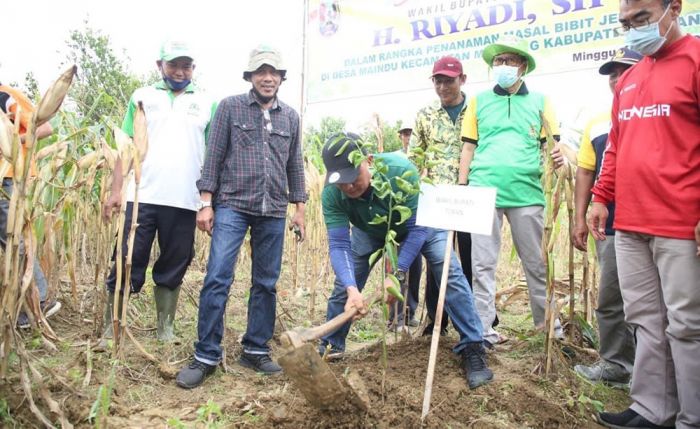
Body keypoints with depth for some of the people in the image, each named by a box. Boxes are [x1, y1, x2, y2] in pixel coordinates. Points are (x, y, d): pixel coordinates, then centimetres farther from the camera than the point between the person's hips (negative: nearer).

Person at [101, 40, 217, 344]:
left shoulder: (206, 103, 11)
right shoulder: (142, 97, 12)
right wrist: (115, 190, -1)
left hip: (184, 202, 0)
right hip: (141, 197, 0)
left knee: (172, 269, 8)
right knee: (127, 264, 2)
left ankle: (166, 328, 21)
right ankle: (110, 328, 14)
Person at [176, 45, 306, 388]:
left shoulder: (291, 117, 13)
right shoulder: (230, 107, 4)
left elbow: (295, 166, 16)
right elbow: (214, 156, 0)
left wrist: (299, 209, 13)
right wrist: (206, 203, -6)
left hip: (273, 212, 4)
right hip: (232, 205, -3)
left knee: (266, 284, 7)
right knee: (217, 280, -9)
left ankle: (255, 350, 20)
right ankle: (206, 356, 2)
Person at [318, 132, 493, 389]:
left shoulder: (400, 170, -41)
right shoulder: (331, 194, -33)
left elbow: (417, 228, -34)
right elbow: (338, 245, -34)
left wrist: (398, 274, -40)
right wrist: (351, 289, -50)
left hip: (421, 223, -2)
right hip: (370, 231, 3)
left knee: (450, 274, -18)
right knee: (344, 281, -2)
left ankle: (472, 348, -7)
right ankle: (330, 347, 18)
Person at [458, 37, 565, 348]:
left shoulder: (539, 101, 11)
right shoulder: (479, 101, 12)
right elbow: (469, 147, 11)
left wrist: (558, 158, -13)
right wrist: (461, 187, 5)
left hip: (526, 192, 0)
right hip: (483, 191, 0)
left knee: (536, 262, 9)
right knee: (483, 264, 1)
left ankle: (548, 323, 25)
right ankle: (484, 329, 10)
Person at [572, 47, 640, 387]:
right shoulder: (597, 124, 14)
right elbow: (586, 171, 14)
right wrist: (580, 218, 8)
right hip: (609, 226, 4)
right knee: (610, 299, 10)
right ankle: (615, 365, 24)